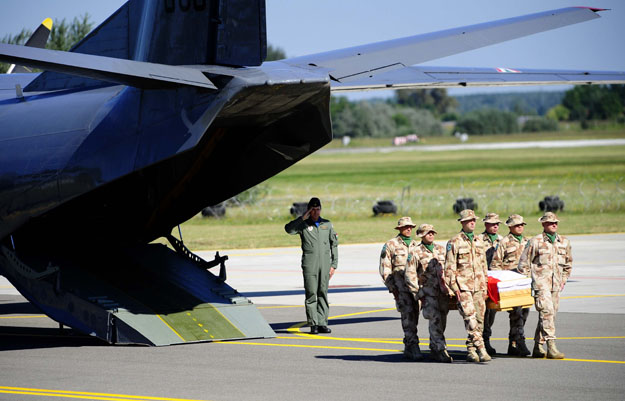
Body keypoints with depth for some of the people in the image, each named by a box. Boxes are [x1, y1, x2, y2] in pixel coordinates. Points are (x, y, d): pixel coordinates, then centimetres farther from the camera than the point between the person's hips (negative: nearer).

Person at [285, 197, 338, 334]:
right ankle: (313, 324, -5)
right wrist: (303, 218, -15)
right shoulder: (303, 225, 5)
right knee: (311, 294, -6)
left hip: (325, 265, 3)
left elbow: (334, 245, 16)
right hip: (309, 265, -3)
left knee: (323, 294, 3)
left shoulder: (327, 224, 14)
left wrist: (334, 265, 9)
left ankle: (322, 323, 5)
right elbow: (288, 229, -14)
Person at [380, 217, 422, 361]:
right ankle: (413, 346, -18)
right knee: (408, 315, -14)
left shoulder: (415, 245, 18)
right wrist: (392, 287, -7)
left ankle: (408, 348, 15)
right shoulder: (391, 245, 2)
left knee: (414, 316, 5)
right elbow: (385, 268, 0)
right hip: (400, 286, -5)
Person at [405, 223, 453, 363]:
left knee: (442, 321, 9)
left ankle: (434, 350, 23)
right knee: (435, 320, -14)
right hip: (427, 291, -5)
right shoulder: (416, 252, -1)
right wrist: (417, 293, -6)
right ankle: (441, 351, -15)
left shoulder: (441, 249, 14)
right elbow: (410, 274, -2)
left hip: (443, 290, 5)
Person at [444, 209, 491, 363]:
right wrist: (454, 287, -10)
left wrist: (485, 286, 14)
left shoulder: (479, 241, 15)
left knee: (479, 320, 4)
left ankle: (471, 351, 12)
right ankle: (480, 349, -21)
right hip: (463, 287, -6)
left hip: (478, 286, 6)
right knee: (470, 318, -16)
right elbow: (449, 267, -4)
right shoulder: (455, 242, -3)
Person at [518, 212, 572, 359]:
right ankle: (551, 347, -21)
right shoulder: (535, 242, -3)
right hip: (541, 284, -6)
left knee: (548, 315, 9)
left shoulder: (564, 242, 12)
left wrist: (563, 281, 17)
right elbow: (523, 264, 2)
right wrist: (529, 282, -1)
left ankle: (538, 347, 19)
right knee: (547, 313, -17)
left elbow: (568, 264, 25)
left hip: (555, 286, 6)